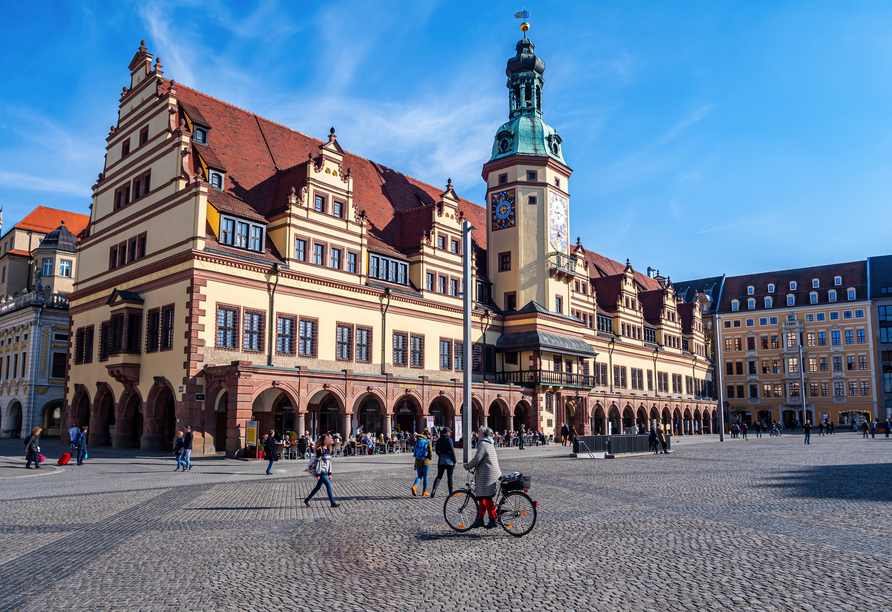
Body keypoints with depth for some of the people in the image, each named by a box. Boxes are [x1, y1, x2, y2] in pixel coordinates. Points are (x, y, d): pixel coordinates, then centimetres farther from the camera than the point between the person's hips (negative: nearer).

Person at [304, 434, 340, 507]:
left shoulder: (328, 450, 14)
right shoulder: (320, 449, -12)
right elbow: (318, 462, -13)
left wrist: (329, 473, 17)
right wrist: (318, 474, -15)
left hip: (325, 472, 9)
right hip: (321, 471, -9)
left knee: (318, 487, 13)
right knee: (328, 485, -12)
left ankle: (307, 499, 25)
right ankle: (333, 503, -7)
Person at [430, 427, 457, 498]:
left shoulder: (439, 440, 8)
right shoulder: (448, 439, -9)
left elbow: (437, 450, 13)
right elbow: (452, 450, -12)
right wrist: (455, 461, -9)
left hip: (441, 460, 5)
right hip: (449, 460, -4)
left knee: (439, 476, 6)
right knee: (449, 476, 5)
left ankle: (434, 489, -14)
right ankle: (451, 492, 12)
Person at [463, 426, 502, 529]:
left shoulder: (483, 444, -13)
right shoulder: (490, 444, 18)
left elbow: (477, 459, -22)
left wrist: (467, 466, -7)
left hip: (487, 475, -10)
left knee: (487, 498, -5)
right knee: (481, 497, 13)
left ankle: (492, 521, -1)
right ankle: (480, 519, 15)